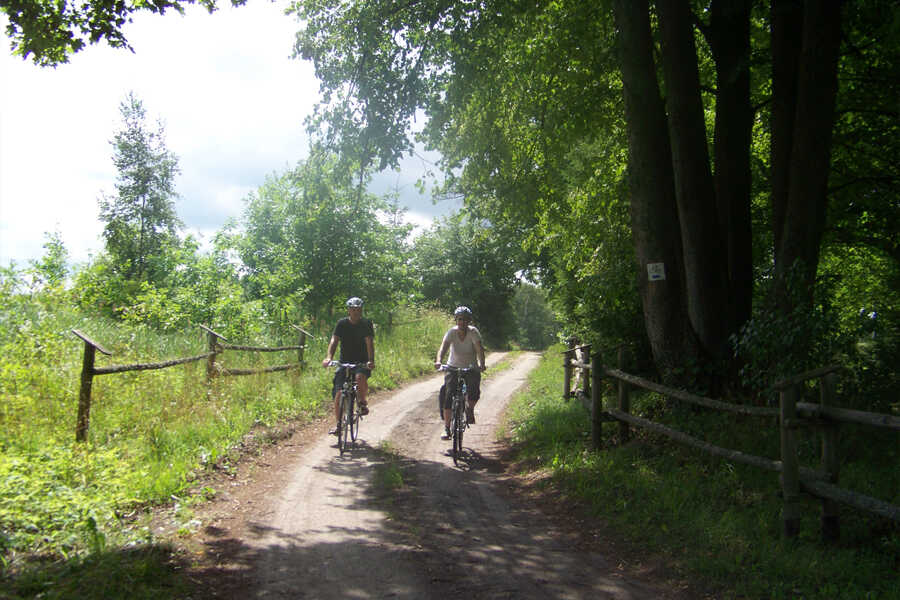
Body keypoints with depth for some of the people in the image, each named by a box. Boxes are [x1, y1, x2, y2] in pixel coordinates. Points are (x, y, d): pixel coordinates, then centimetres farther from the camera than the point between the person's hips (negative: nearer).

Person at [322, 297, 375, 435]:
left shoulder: (366, 324, -4)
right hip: (345, 362, 2)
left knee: (360, 377, -35)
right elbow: (334, 341, -13)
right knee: (338, 393, -10)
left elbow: (369, 342, -17)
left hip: (362, 362, -2)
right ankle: (338, 424, 5)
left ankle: (362, 402, -7)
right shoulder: (342, 324, -1)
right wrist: (328, 357, -30)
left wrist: (371, 360, -33)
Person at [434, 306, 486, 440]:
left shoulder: (473, 332, -14)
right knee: (447, 395, -13)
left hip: (471, 368, -1)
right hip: (453, 368, 1)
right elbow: (443, 348, -24)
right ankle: (447, 428, -4)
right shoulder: (451, 332, -12)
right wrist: (438, 361, -43)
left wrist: (481, 363, -42)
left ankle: (470, 410, 8)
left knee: (474, 390, -25)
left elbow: (479, 349, -25)